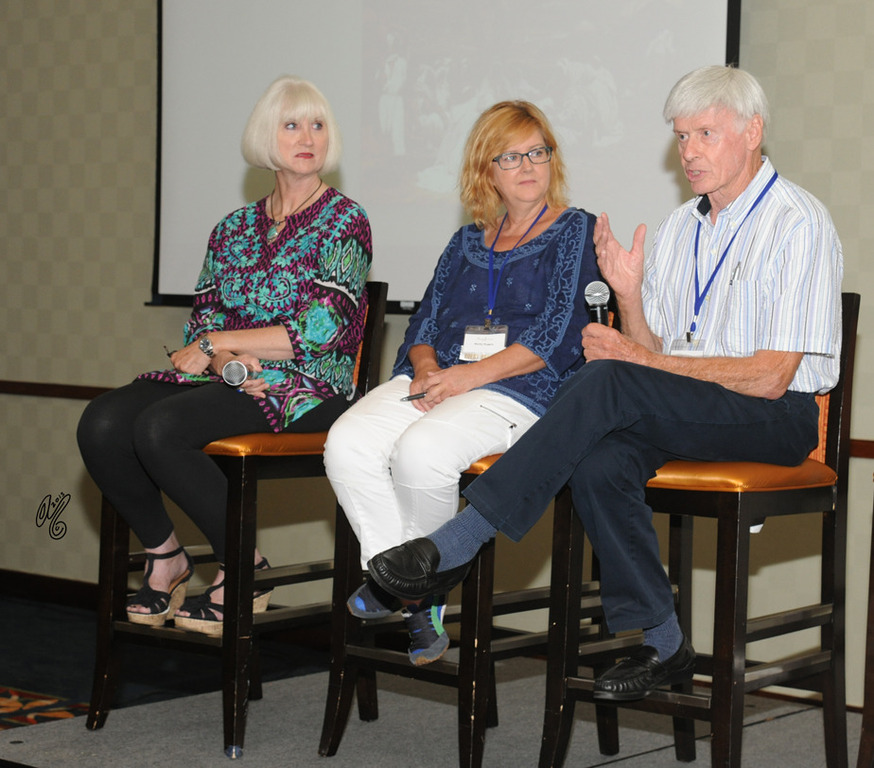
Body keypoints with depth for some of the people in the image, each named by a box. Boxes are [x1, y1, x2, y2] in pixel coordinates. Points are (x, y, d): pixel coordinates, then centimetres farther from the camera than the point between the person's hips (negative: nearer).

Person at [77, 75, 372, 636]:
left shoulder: (344, 221, -1)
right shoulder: (234, 229, 17)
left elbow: (323, 328, -12)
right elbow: (204, 317, 11)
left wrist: (218, 342, -10)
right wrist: (225, 359, -14)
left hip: (305, 386, -6)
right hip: (227, 378, 6)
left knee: (161, 427, -30)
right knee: (102, 423, -19)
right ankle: (165, 555, 1)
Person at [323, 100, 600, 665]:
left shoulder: (576, 232, 8)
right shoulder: (468, 243, 26)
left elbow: (558, 334, -5)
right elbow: (424, 324, 20)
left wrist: (469, 375, -14)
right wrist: (426, 368, -5)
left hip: (521, 389, -5)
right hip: (438, 380, 6)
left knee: (421, 451, -34)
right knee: (347, 444, -24)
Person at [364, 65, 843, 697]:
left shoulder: (799, 224, -8)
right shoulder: (680, 227, 15)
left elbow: (771, 377, -15)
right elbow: (652, 348, 13)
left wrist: (642, 358, -16)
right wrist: (630, 292, -6)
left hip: (778, 415, -6)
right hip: (685, 411, 6)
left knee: (608, 383, -30)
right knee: (599, 465, -28)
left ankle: (454, 546, -28)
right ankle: (663, 644, -12)